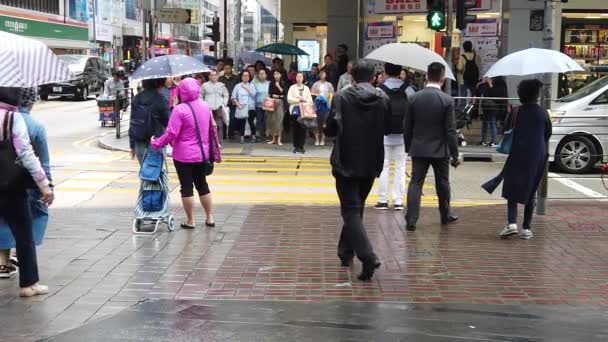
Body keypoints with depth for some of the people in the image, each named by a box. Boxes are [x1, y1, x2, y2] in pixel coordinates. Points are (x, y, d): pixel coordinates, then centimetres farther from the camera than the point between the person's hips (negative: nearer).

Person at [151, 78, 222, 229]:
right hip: (202, 154, 6)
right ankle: (210, 218, 18)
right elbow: (212, 127, 12)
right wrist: (213, 149, 24)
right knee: (202, 184, 17)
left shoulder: (180, 109, -18)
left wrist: (156, 143, -6)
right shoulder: (205, 106, 3)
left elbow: (171, 133, -18)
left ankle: (190, 221, 8)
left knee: (186, 187, 3)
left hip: (184, 155, -6)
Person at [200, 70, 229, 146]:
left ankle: (219, 143, -2)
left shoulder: (221, 85, 13)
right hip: (208, 109, -1)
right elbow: (200, 96, 12)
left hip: (219, 108, 1)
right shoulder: (205, 85, 9)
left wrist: (224, 104, 7)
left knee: (219, 126, -5)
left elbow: (226, 95, 18)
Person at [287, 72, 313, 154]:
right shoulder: (292, 87, 7)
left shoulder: (306, 88, 13)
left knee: (303, 129, -5)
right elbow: (289, 99, -3)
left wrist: (304, 100, -9)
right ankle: (296, 147, 3)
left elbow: (310, 100, 9)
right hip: (295, 110, -1)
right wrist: (298, 100, -9)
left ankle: (301, 146, 0)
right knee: (296, 129, -3)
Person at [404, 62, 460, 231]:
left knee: (415, 183, 1)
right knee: (442, 184, 15)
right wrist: (455, 154, -4)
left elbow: (407, 127, 3)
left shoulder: (414, 98, -3)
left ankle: (411, 220, -8)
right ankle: (445, 216, 31)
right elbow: (450, 130, -10)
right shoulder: (447, 100, -11)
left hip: (419, 149, 1)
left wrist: (408, 147, 15)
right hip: (440, 150, -1)